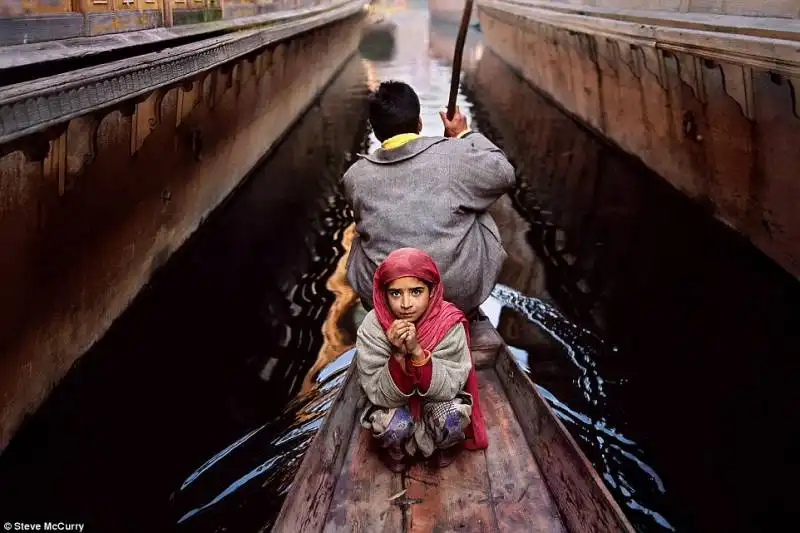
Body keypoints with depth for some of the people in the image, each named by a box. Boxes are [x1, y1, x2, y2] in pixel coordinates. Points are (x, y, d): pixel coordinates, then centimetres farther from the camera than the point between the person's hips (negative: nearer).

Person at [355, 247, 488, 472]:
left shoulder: (449, 323, -24)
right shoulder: (372, 328, -24)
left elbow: (449, 388, -25)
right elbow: (380, 395, -23)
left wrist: (417, 351, -39)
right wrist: (399, 354, -40)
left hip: (437, 401, 0)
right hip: (392, 403, 0)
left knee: (452, 418, -30)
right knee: (394, 425, -30)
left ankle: (443, 446, 6)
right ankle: (396, 453, 6)